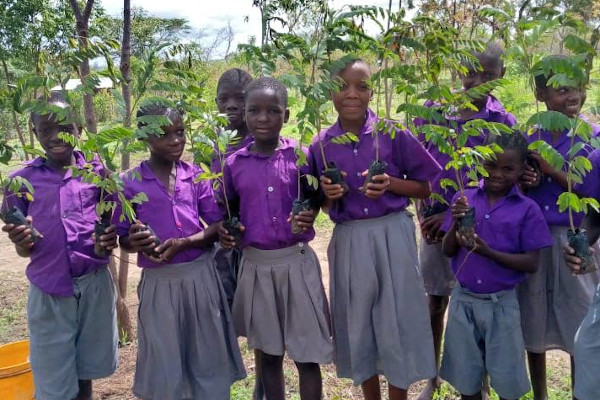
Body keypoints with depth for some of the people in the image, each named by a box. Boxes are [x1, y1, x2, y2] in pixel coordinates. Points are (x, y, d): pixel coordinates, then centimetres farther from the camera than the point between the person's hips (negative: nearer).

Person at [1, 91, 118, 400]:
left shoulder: (96, 171, 0)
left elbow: (112, 221, 8)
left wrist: (110, 239, -15)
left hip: (95, 285, 1)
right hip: (49, 292, 0)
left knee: (86, 371, 16)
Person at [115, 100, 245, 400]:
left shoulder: (195, 175, 2)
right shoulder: (130, 182, -4)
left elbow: (218, 226, 0)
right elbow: (124, 240, 1)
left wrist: (182, 243, -15)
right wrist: (137, 243, -21)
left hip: (201, 275, 2)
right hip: (159, 281, -1)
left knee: (209, 359, 11)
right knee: (165, 366, 11)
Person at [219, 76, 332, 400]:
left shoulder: (300, 155, -5)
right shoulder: (234, 163, 0)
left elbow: (314, 199, 6)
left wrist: (309, 216, -14)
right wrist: (225, 231, -7)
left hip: (297, 261, -2)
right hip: (255, 264, 2)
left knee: (307, 354, 6)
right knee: (267, 353, 15)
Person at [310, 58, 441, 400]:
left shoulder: (393, 134, -7)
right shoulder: (322, 145, 0)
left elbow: (427, 187, 0)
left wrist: (391, 184, -16)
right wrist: (329, 195, -11)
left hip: (393, 237, -2)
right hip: (348, 242, 3)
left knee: (396, 322, 6)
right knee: (358, 324, 14)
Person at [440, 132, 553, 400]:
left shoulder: (527, 209, -7)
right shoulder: (464, 198, -1)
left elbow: (531, 263, -9)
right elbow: (448, 251, 1)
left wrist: (489, 252, -22)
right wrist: (456, 222, -18)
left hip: (502, 303, -2)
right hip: (463, 300, 2)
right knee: (466, 378, 16)